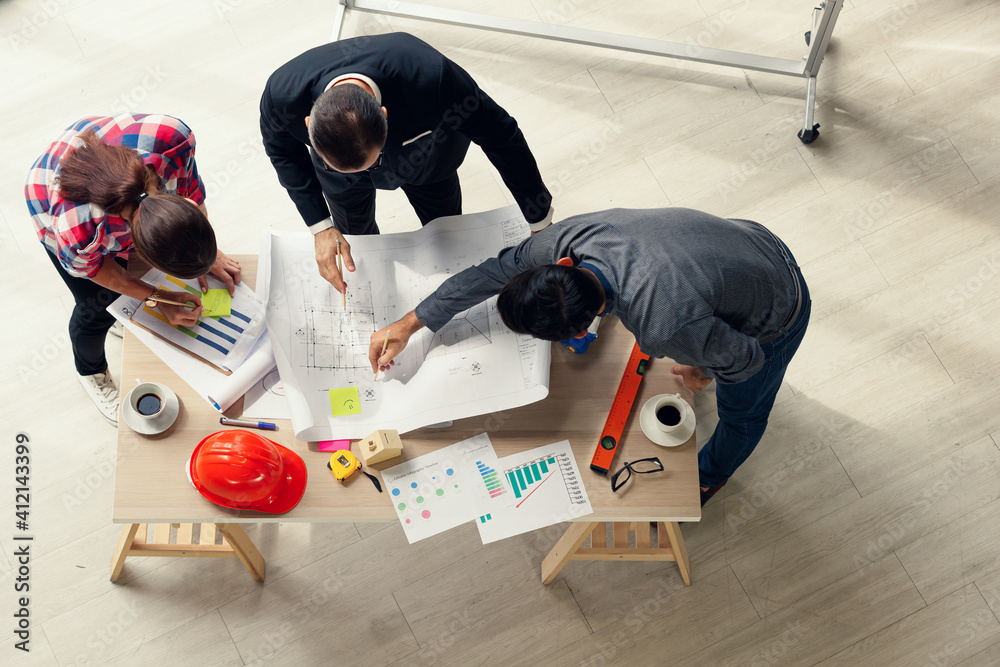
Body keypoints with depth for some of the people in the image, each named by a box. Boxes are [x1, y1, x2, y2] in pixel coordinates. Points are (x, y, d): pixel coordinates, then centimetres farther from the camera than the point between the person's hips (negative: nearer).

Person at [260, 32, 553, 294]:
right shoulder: (281, 95, -44)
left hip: (423, 161, 0)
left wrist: (541, 222, -21)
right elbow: (283, 151, -16)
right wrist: (320, 227, -25)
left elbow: (501, 135, -32)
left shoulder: (431, 77, -50)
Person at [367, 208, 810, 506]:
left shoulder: (666, 328, -48)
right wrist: (408, 325, -9)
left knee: (742, 411, 24)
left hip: (772, 320, -4)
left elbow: (746, 358, -29)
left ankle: (708, 478, 56)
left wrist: (705, 372, -5)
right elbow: (493, 271, -14)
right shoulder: (572, 236, -30)